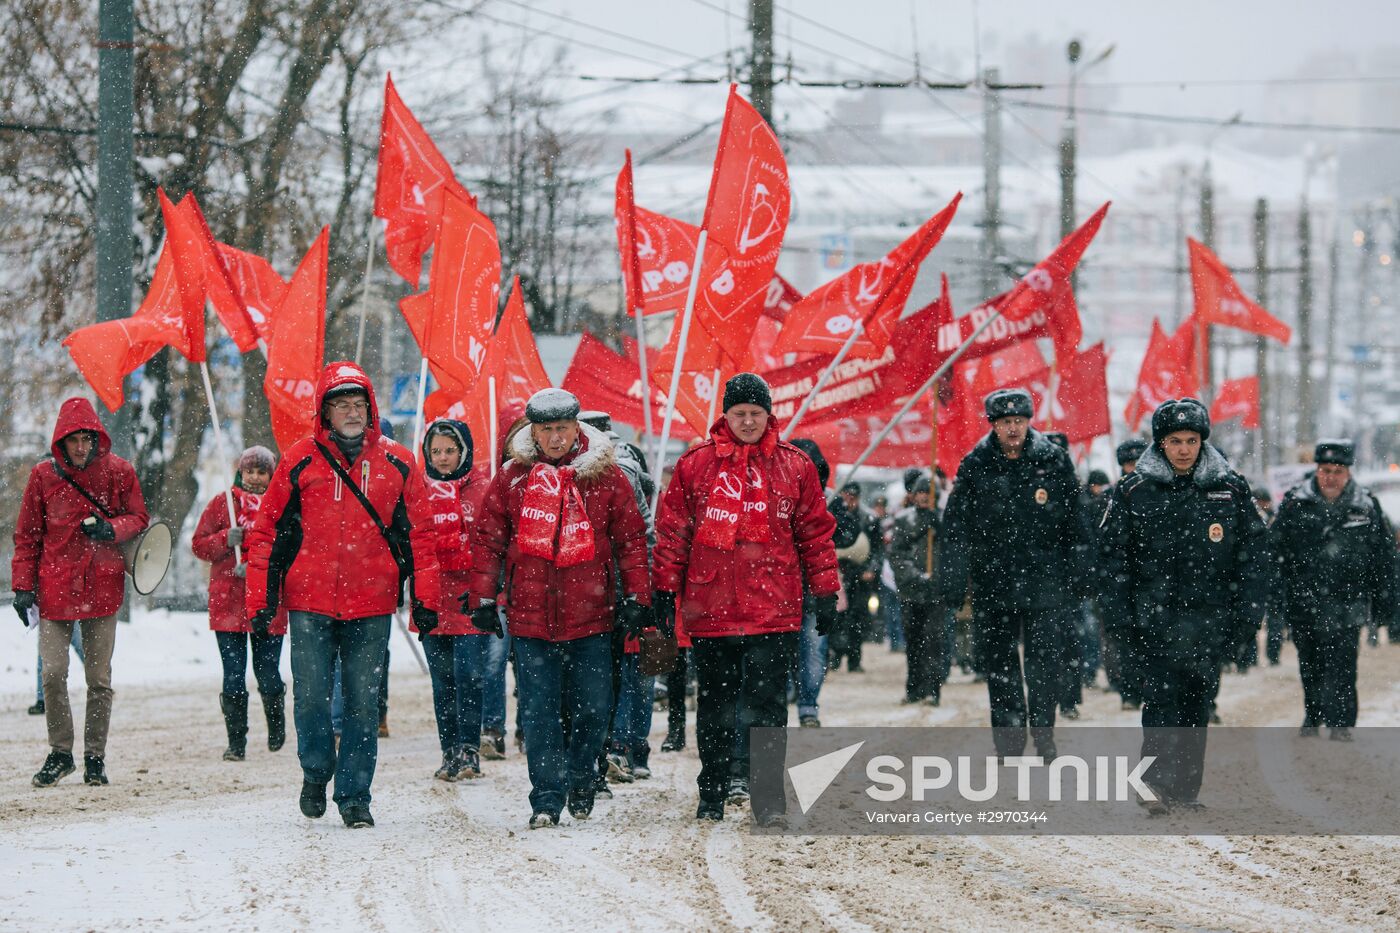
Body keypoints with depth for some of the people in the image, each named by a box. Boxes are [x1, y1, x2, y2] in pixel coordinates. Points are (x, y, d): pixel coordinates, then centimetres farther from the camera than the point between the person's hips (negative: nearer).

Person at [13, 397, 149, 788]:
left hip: (102, 586, 0)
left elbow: (138, 518, 8)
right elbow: (27, 535, 7)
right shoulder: (44, 475, 1)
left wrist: (111, 529, -14)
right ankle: (60, 753, 8)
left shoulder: (117, 471, 0)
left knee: (99, 679, 4)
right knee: (53, 673, -7)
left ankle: (95, 757, 15)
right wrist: (23, 585, 1)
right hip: (55, 587, 0)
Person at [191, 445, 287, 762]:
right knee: (233, 676, -2)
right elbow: (199, 544, 6)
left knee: (268, 674, 2)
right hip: (228, 602, 1)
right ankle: (236, 743, 5)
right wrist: (225, 539, -12)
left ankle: (276, 728, 29)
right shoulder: (222, 504, 7)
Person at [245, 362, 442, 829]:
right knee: (311, 698, -1)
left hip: (371, 604, 1)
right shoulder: (300, 461, 2)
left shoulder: (397, 464, 5)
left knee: (363, 704, 3)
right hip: (309, 603, -1)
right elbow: (266, 531, 5)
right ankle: (316, 772, 24)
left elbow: (419, 533, 9)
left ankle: (354, 796, 12)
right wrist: (262, 598, 1)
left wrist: (425, 598, 3)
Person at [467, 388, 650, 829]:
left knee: (593, 709, 4)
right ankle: (547, 799, 3)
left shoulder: (605, 476, 3)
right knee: (539, 712, -2)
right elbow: (487, 538, 7)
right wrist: (484, 598, 2)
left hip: (591, 616, 0)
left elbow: (631, 539, 6)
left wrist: (636, 598, 1)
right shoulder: (513, 478, 4)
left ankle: (580, 781, 27)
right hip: (531, 618, 0)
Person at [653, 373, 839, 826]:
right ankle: (712, 797, 21)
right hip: (710, 610, 1)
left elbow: (816, 532, 10)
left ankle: (769, 802, -4)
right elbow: (673, 530, 8)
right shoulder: (696, 464, 5)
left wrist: (824, 593, 7)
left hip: (773, 613, -1)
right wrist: (665, 590, 5)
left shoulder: (794, 466, 6)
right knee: (714, 708, 10)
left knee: (766, 708, -5)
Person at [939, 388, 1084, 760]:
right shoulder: (975, 467, 3)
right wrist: (952, 580, -2)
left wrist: (1075, 577, 5)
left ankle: (1043, 731, 5)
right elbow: (955, 530, 4)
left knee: (1045, 660, -5)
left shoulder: (1054, 461, 2)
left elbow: (1073, 526, 7)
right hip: (993, 580, 1)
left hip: (1045, 579, -1)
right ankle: (1009, 739, 14)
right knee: (999, 663, 6)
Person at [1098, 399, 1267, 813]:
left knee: (1198, 701, 6)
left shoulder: (1230, 490, 5)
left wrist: (1248, 612, 1)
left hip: (1210, 615, 2)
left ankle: (1186, 789, 13)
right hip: (1157, 614, -2)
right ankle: (1157, 785, -17)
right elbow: (1112, 554, 4)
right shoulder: (1135, 492, 1)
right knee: (1162, 697, -13)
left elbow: (1251, 553, 8)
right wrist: (1119, 611, -2)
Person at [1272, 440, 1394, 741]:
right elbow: (1276, 550, 5)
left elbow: (1383, 557, 9)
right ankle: (1312, 716, 27)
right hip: (1303, 600, 2)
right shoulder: (1295, 504, 2)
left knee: (1341, 663, -10)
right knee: (1309, 664, 11)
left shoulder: (1367, 508, 2)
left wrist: (1384, 600, 8)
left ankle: (1340, 721, -5)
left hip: (1346, 602, -2)